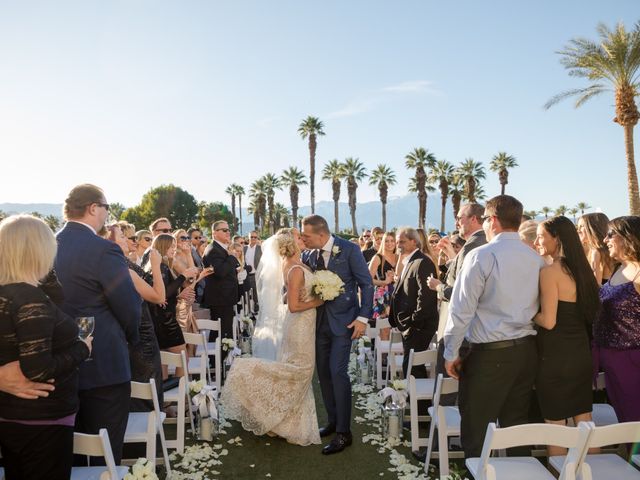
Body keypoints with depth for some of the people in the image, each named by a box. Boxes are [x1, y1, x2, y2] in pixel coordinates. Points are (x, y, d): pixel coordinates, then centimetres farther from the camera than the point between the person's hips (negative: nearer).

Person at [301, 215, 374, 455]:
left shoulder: (349, 249, -12)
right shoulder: (308, 255, 2)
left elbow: (366, 284, -9)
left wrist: (363, 318, -14)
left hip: (343, 319, -5)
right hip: (319, 321, 6)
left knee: (337, 371, -9)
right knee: (323, 372, 11)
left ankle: (344, 432, 4)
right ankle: (333, 421, 28)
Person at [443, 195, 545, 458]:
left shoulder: (481, 256, -13)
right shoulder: (536, 258, 6)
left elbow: (462, 309, -13)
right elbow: (540, 307, 10)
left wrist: (451, 353, -5)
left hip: (490, 353, -7)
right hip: (527, 349, 7)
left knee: (476, 428, 5)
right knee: (516, 424, 18)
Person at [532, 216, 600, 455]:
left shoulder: (550, 272, -16)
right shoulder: (581, 269, 7)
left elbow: (548, 321, -19)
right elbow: (588, 312, 15)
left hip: (555, 355, -7)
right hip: (581, 352, 7)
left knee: (555, 423, 7)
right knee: (585, 422, 16)